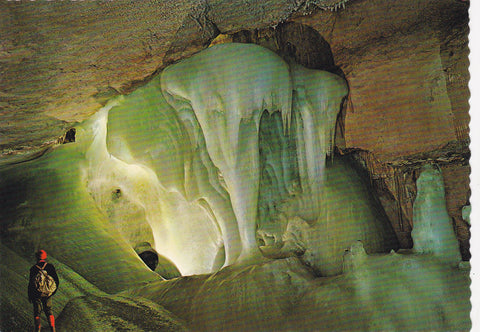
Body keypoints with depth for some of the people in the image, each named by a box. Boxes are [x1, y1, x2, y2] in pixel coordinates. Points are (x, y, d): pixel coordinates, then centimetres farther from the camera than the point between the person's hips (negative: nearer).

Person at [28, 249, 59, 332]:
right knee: (48, 310, 16)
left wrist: (29, 296, 2)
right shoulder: (50, 267, -8)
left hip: (36, 294, -2)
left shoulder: (33, 269, -13)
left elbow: (31, 283, -9)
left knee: (37, 311, 13)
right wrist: (53, 291, 13)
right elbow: (56, 281, -4)